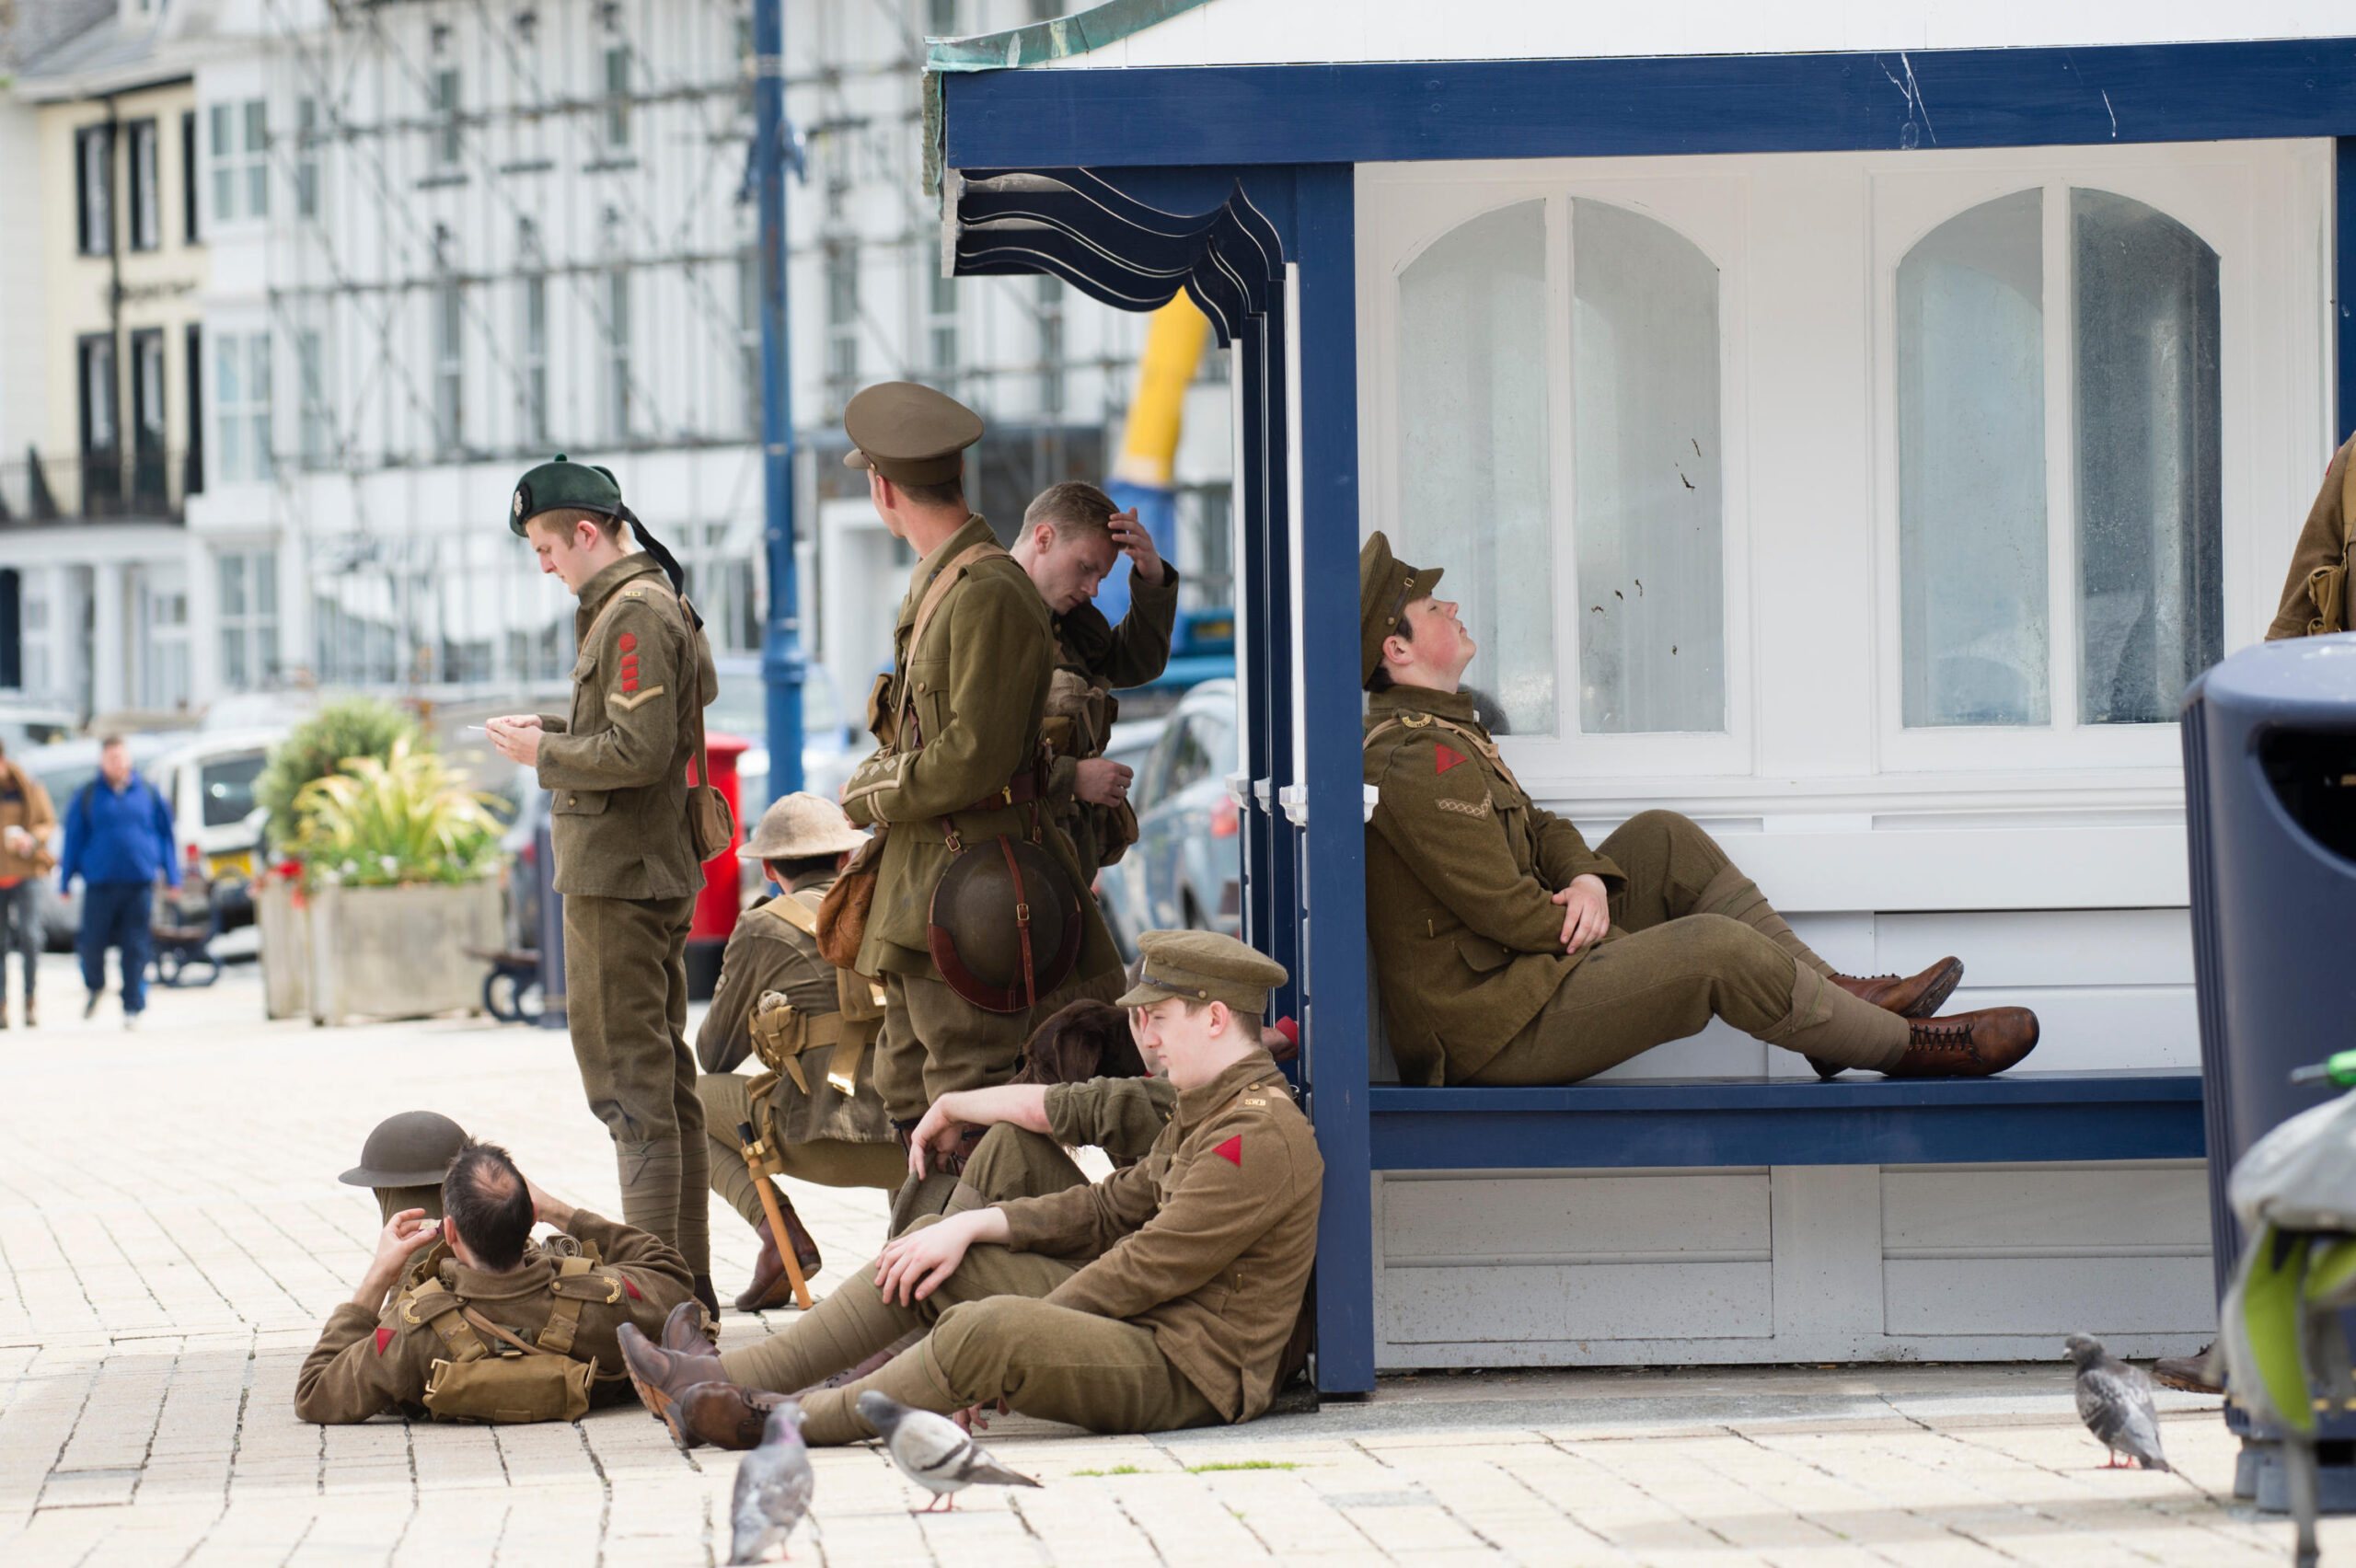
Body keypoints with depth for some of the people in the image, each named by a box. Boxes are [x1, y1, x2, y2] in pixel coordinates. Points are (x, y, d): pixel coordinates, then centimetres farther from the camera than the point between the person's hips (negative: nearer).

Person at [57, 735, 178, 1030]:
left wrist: (172, 876, 8)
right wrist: (65, 881, 5)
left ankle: (133, 1007, 4)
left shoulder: (147, 793, 7)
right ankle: (96, 986, 29)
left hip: (139, 882, 0)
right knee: (93, 942, 0)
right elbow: (73, 839, 8)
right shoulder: (87, 796, 5)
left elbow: (166, 835, 12)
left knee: (135, 947, -2)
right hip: (100, 882, 0)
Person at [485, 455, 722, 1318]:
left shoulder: (634, 614, -15)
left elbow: (638, 751, -21)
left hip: (616, 875, -11)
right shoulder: (659, 605, 17)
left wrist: (543, 754, -9)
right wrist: (553, 728, 11)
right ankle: (687, 1285, 17)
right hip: (658, 868, 11)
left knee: (628, 1079, -9)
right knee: (664, 1074, 13)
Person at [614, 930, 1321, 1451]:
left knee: (985, 1329, -33)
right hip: (1143, 1325, 11)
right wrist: (971, 1227, 8)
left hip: (1188, 1372, -11)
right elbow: (1116, 1206, 17)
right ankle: (724, 1380, 3)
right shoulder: (1207, 1113, 17)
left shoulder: (1259, 1139, -18)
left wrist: (1004, 1334, -14)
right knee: (935, 1251, 9)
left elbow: (1145, 1270, -20)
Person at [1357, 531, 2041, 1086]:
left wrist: (1586, 880, -6)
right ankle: (1905, 1046, -6)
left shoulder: (1435, 732, 15)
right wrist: (1622, 941, -9)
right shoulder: (1423, 763, -22)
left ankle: (1829, 990, 8)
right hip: (1497, 1035, -12)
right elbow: (1507, 911, -24)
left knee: (1662, 838, 12)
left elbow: (1537, 829, 18)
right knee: (1712, 948, -21)